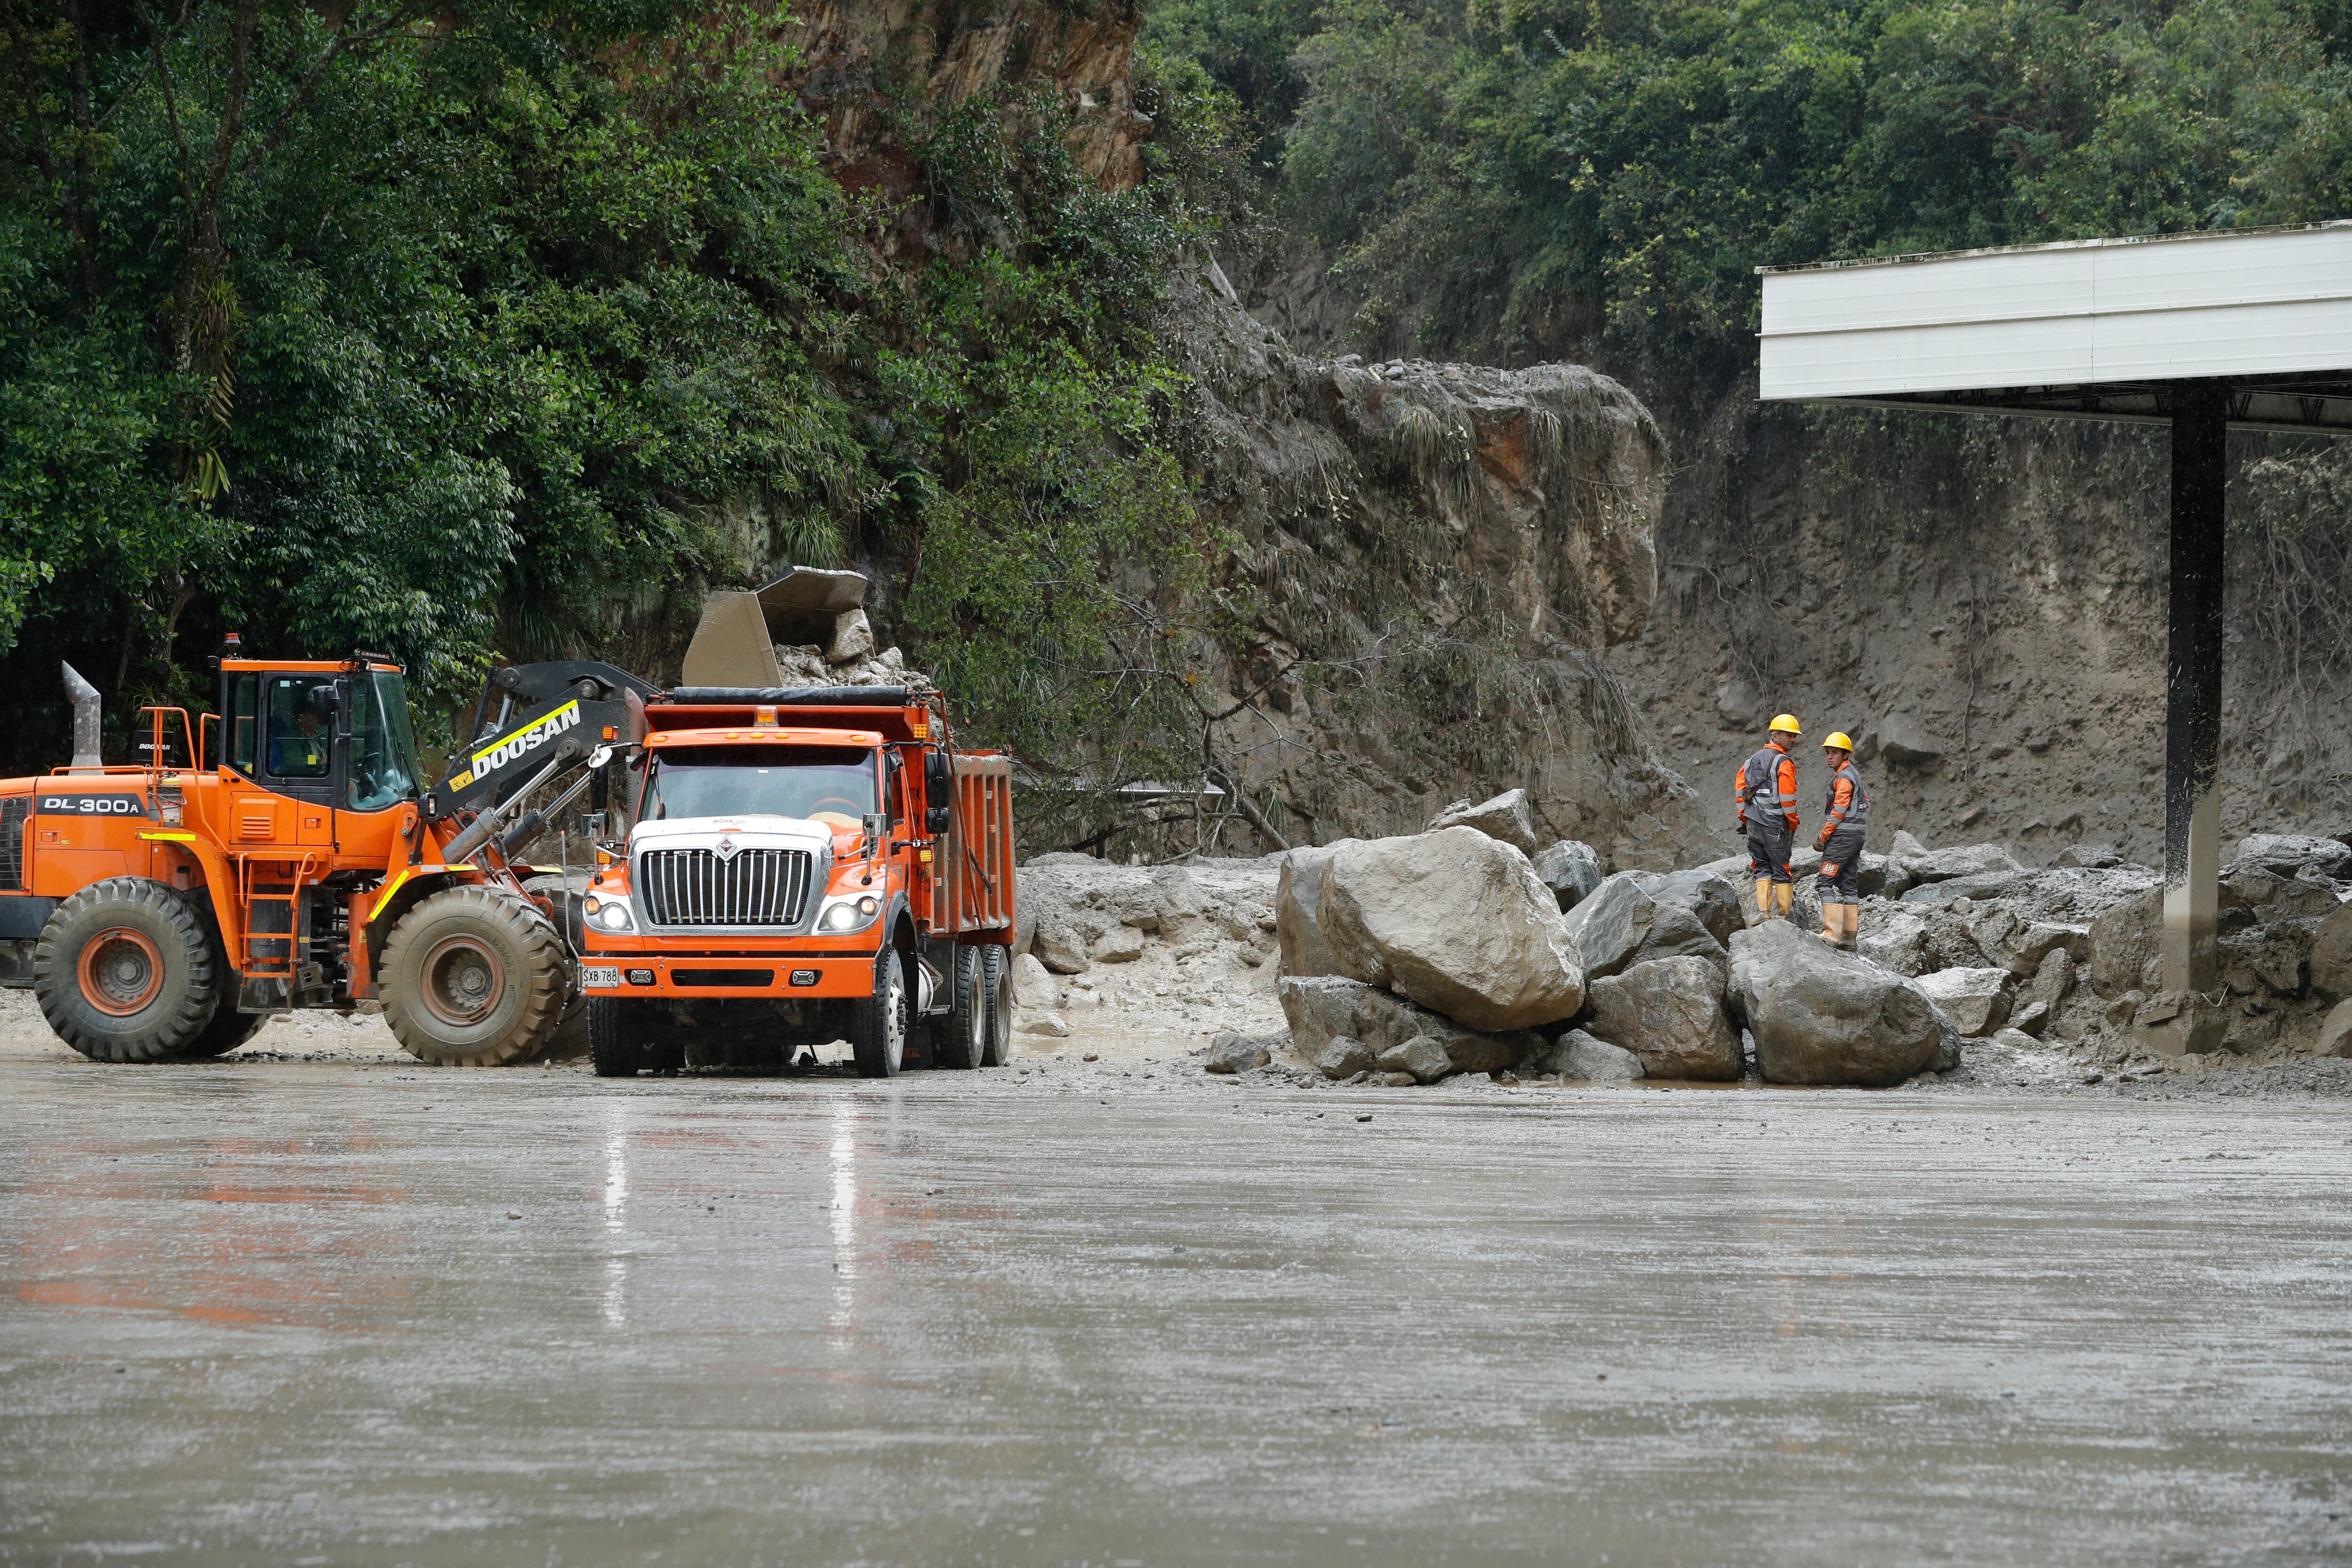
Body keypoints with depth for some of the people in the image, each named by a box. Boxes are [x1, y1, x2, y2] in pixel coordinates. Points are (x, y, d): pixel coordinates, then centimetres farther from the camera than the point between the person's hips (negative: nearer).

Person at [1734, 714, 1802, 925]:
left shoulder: (1753, 760, 13)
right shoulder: (1783, 762, -10)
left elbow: (1740, 790, 13)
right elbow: (1787, 796, -16)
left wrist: (1744, 818, 17)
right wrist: (1793, 822, -5)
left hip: (1754, 822, 6)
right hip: (1776, 823, -6)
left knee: (1761, 868, 11)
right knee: (1782, 869, 0)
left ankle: (1763, 911, 3)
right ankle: (1785, 914, 0)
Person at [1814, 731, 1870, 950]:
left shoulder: (1843, 778, -12)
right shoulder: (1855, 775, 19)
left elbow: (1838, 812, -17)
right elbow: (1866, 804, 25)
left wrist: (1822, 838, -11)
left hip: (1842, 837, -10)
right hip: (1857, 836, 10)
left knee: (1825, 883, -12)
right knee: (1847, 885, 10)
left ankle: (1832, 932, -20)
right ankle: (1851, 937, 8)